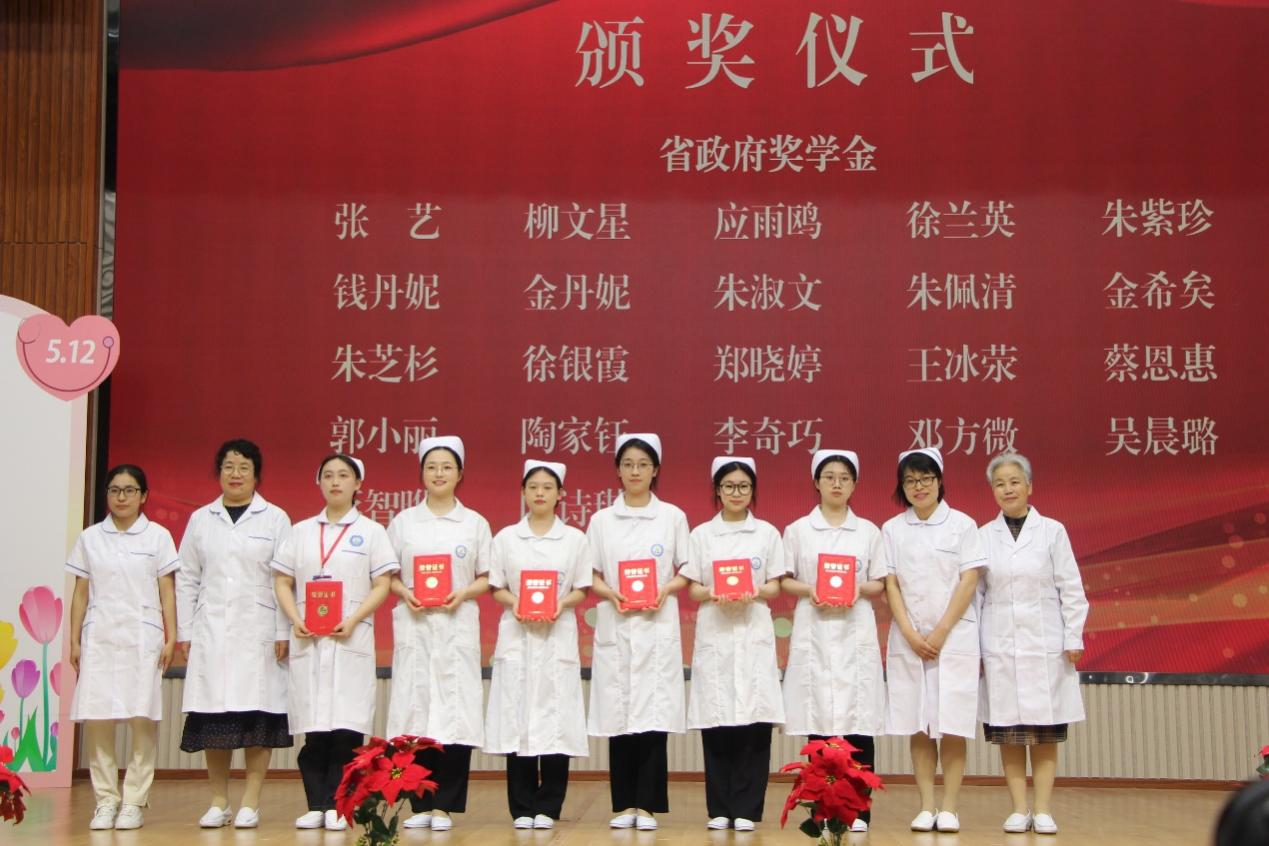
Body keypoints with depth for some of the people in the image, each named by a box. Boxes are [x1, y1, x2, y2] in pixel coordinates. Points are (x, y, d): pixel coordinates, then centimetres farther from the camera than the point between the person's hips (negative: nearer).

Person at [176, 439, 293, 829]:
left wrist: (283, 632, -6)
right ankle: (218, 803, 10)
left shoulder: (275, 519, 4)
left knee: (257, 715, -3)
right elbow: (186, 580, 11)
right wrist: (183, 632, 5)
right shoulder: (200, 519, 11)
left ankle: (250, 804, 3)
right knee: (213, 719, 1)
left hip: (258, 632, -2)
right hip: (211, 631, 2)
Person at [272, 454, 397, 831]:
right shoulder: (301, 531, 15)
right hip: (308, 640, 2)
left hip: (351, 640, -2)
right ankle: (316, 806, 6)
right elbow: (282, 581, 11)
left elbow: (382, 584, 0)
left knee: (346, 727, -6)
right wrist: (295, 620, -6)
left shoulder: (370, 531, 7)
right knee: (313, 728, 1)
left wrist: (353, 620, -13)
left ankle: (337, 805, -1)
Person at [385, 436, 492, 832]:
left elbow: (486, 579, 8)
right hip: (414, 625, 1)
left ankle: (445, 806, 2)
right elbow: (388, 575, 10)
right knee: (415, 709, -2)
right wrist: (405, 593, -9)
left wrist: (463, 593, -10)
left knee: (455, 710, -5)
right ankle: (420, 805, 7)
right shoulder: (403, 522, 11)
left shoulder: (474, 523, 9)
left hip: (457, 625, -1)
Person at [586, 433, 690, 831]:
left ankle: (647, 804, 3)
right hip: (615, 626, 1)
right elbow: (591, 575, 9)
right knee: (618, 717, 1)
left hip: (657, 626, -1)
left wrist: (665, 590, -11)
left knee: (653, 716, -5)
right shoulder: (601, 520, 8)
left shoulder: (672, 517, 6)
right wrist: (610, 593, -11)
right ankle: (623, 805, 9)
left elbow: (686, 572, 7)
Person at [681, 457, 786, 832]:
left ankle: (746, 809, 3)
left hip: (754, 635, 0)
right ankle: (719, 809, 8)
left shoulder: (767, 533, 9)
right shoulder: (701, 534, 9)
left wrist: (754, 593, -14)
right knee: (716, 723, -2)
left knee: (755, 722, -5)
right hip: (714, 634, 0)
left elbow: (774, 587, 7)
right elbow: (692, 589, 7)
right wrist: (713, 594, -15)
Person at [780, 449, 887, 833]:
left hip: (856, 633, 0)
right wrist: (809, 591, -12)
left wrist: (859, 589, -10)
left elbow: (879, 585, 10)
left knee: (859, 720, -5)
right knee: (818, 719, -1)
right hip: (813, 632, 0)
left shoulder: (868, 531, 10)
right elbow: (785, 581, 7)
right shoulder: (798, 530, 8)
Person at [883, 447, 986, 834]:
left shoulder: (962, 524, 1)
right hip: (909, 639, 2)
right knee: (918, 728, 3)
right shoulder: (892, 529, 7)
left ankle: (949, 808, 2)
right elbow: (891, 585, 3)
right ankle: (926, 807, 7)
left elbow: (968, 582, -4)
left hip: (955, 637, -2)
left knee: (951, 726, -3)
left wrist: (940, 633, -10)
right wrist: (912, 635, -8)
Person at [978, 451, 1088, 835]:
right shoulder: (983, 536, 5)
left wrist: (1073, 639, -2)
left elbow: (1071, 589, 2)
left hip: (1045, 644, -1)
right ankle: (1019, 809, 8)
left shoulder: (1052, 531, 1)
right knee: (1008, 732, 2)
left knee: (1045, 731, 1)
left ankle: (1043, 810, 5)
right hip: (999, 645, 1)